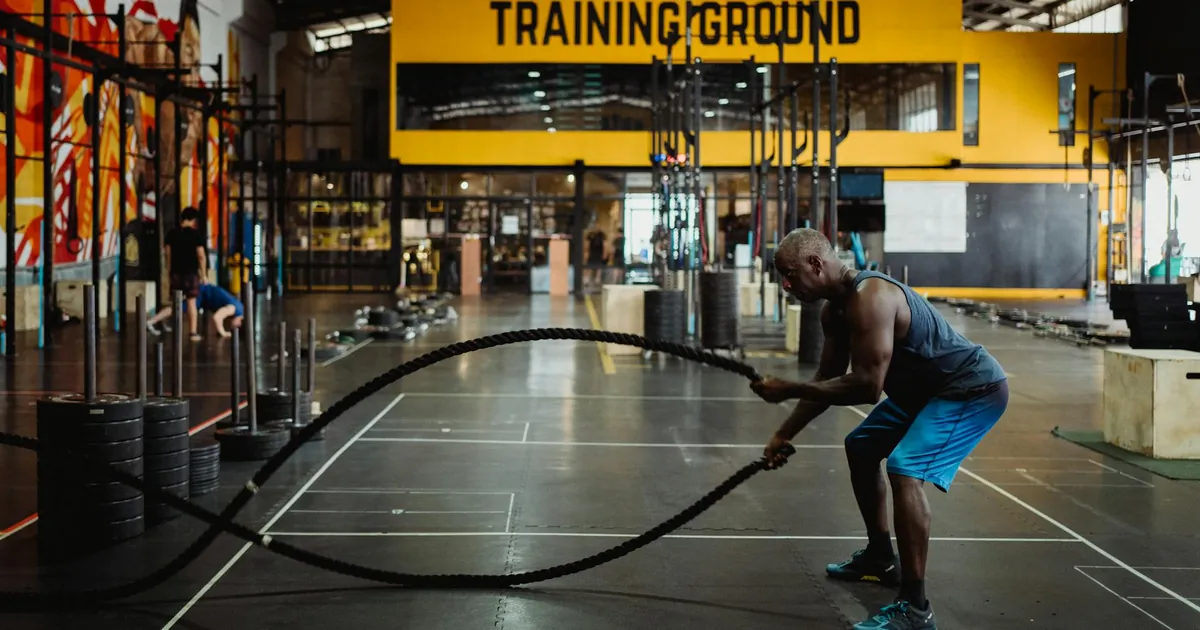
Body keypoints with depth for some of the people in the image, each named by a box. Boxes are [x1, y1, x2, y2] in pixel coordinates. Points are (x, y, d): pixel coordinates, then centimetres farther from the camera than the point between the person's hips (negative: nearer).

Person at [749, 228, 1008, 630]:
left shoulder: (870, 299, -29)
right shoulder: (836, 309, 2)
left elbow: (866, 386, -34)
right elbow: (828, 380, 13)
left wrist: (789, 390, -29)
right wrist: (785, 435, 10)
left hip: (972, 389, -11)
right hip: (926, 386, 11)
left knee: (905, 471, -27)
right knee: (861, 447, 23)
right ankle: (881, 558, 37)